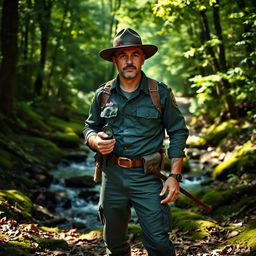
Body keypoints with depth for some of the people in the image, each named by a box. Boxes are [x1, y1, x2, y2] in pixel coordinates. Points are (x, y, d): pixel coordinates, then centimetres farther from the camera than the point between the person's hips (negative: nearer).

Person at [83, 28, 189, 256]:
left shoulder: (160, 93, -2)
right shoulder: (103, 94, 5)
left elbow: (178, 132, 1)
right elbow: (90, 128, 16)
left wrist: (174, 176, -7)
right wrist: (95, 141, -9)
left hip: (147, 178, -3)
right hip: (112, 175, 3)